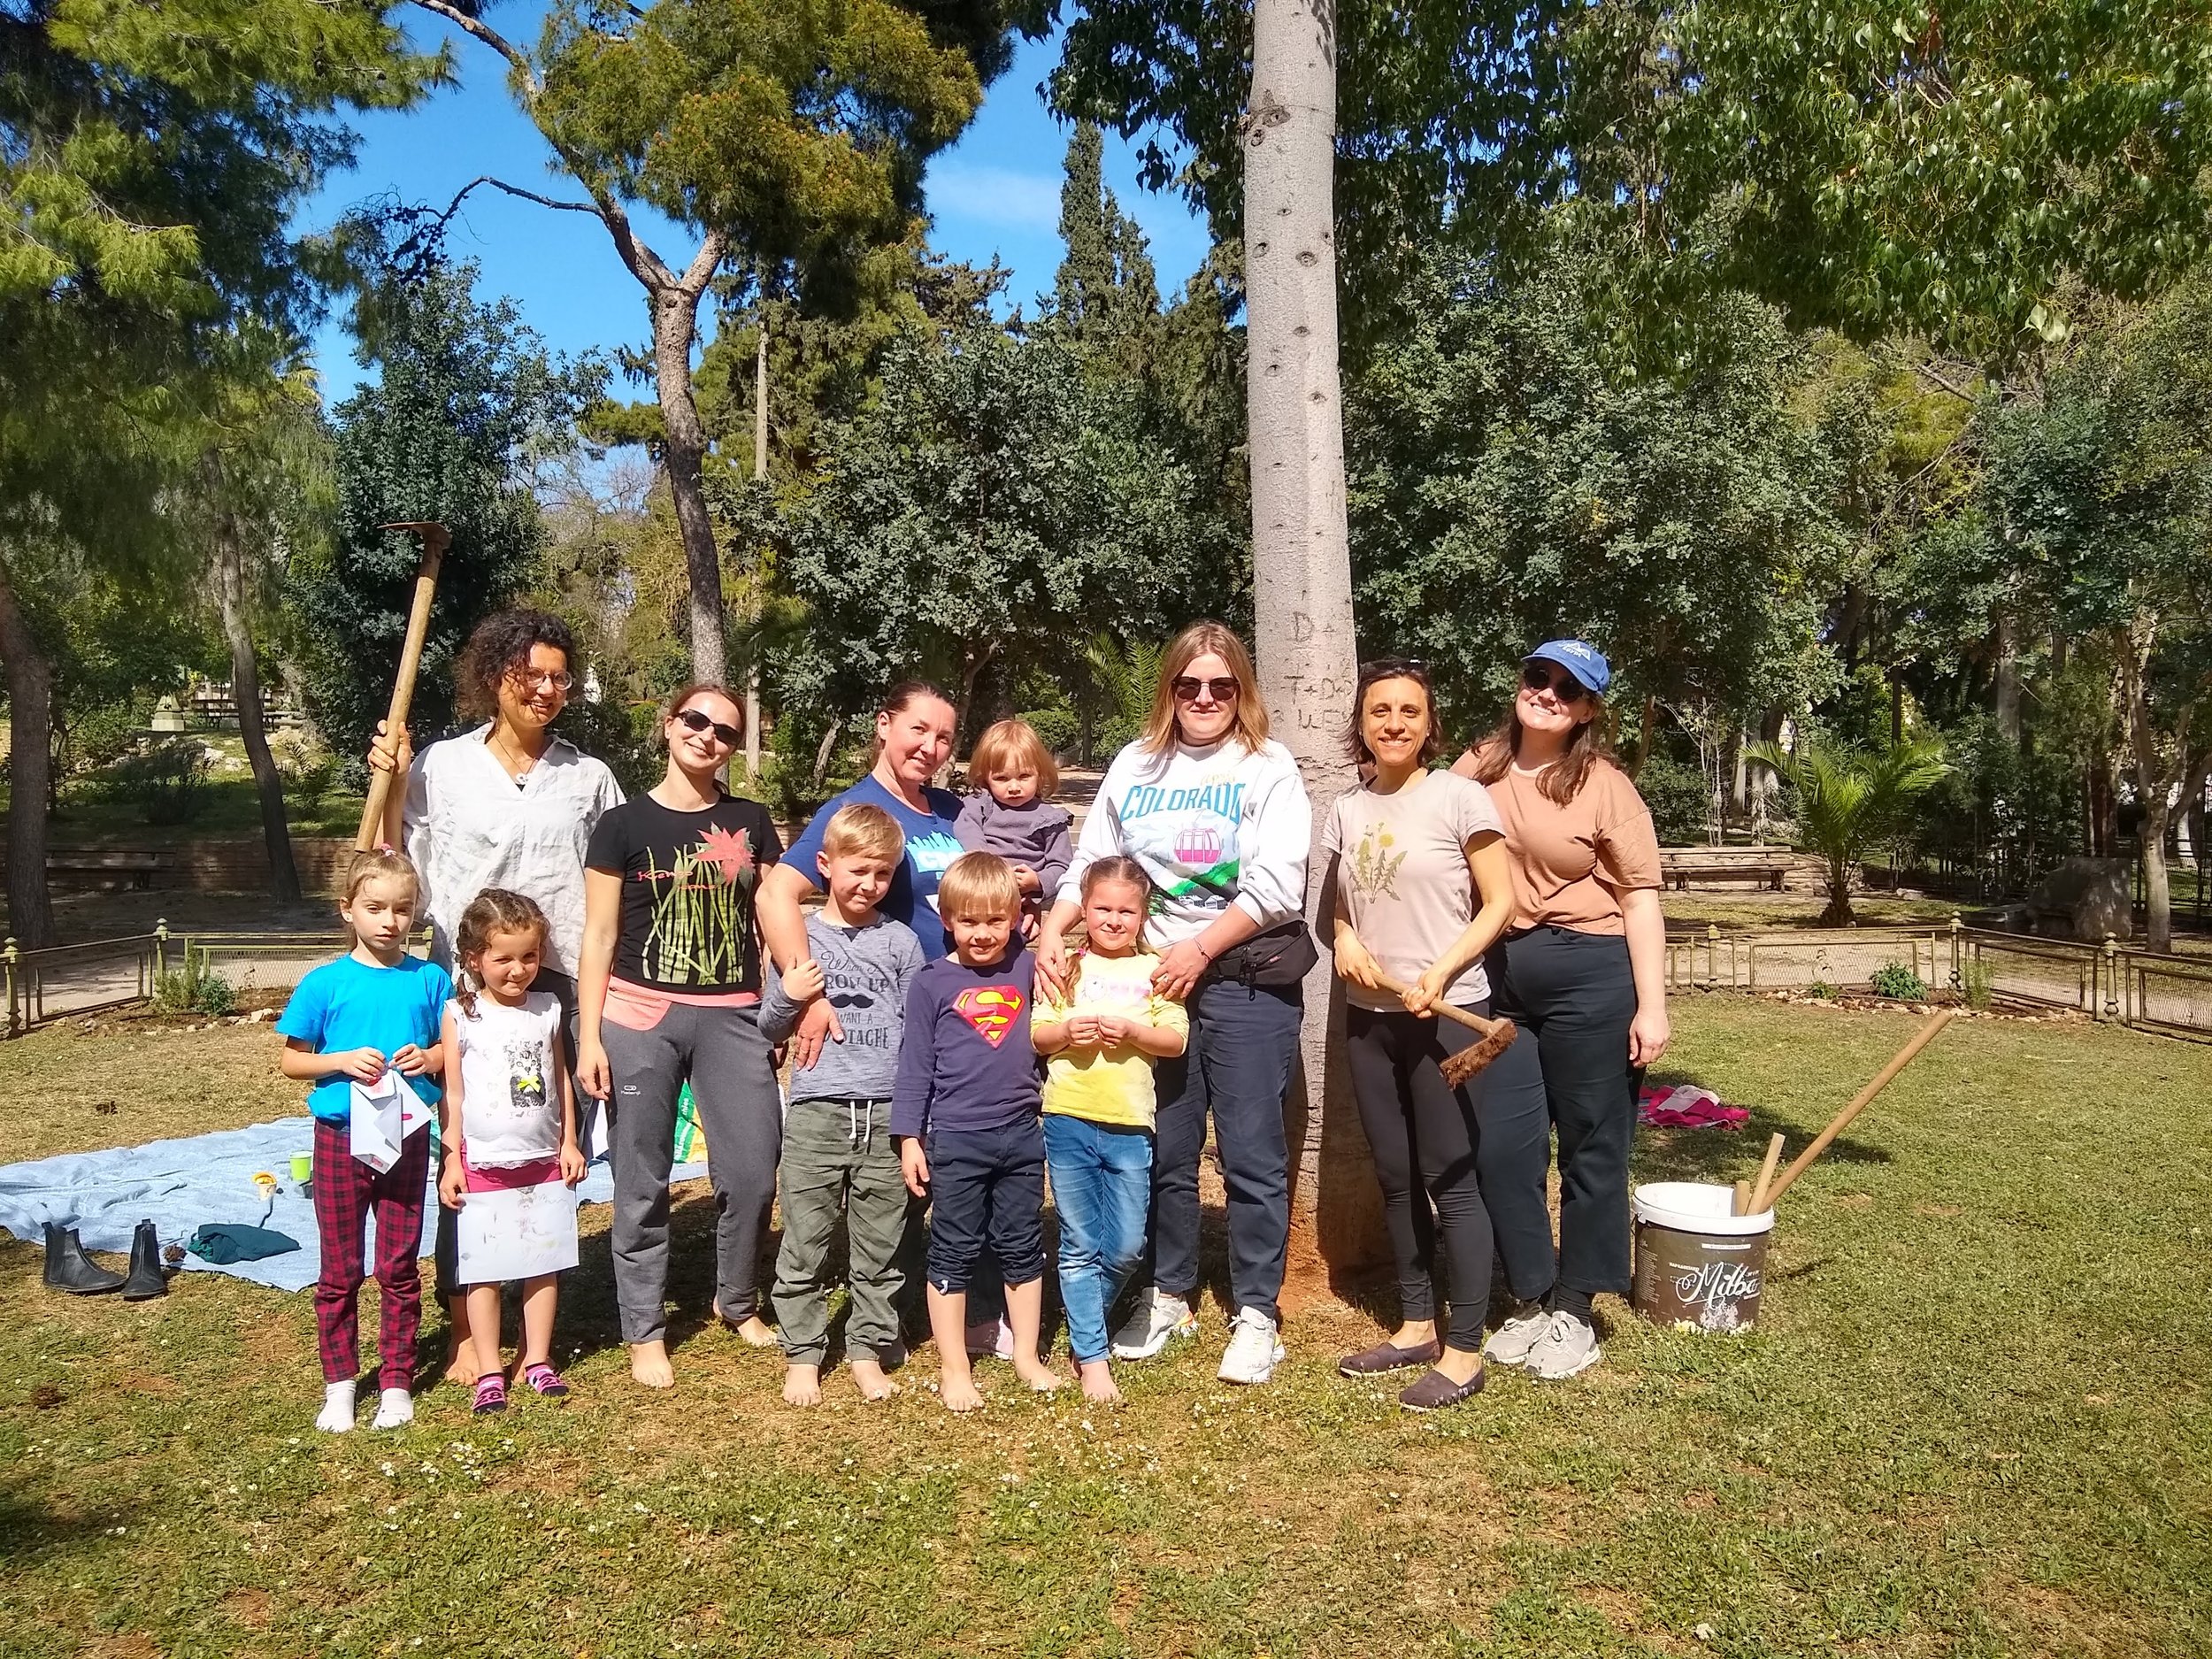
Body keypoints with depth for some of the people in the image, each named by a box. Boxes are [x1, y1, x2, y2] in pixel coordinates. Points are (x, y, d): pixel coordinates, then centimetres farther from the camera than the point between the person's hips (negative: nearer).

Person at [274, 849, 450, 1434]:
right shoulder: (325, 983, -5)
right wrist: (343, 1061, -16)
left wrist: (431, 1058, -14)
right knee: (339, 1270, 11)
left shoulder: (430, 979, -1)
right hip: (341, 1137, 0)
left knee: (399, 1267, 9)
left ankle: (396, 1382, 21)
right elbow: (290, 1060, 0)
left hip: (406, 1138, 1)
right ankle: (339, 1383, 25)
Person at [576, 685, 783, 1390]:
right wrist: (589, 1037, -4)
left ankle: (738, 1302, 27)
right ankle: (645, 1330, 21)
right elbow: (598, 936, 1)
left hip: (734, 1017, 2)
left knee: (754, 1171, 2)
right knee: (643, 1181, 5)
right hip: (640, 1016, -2)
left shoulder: (751, 822, 9)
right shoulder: (624, 824, 2)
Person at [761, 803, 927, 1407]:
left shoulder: (900, 940, 6)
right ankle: (803, 1356, 20)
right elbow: (769, 1029, 11)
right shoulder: (800, 938, 5)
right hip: (816, 1112, 0)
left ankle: (868, 1351, 24)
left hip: (887, 1114, 1)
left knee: (882, 1249, 8)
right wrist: (788, 996, -10)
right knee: (805, 1247, 5)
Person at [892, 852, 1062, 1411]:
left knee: (1022, 1249, 14)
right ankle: (953, 1369, 21)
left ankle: (1026, 1356, 29)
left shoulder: (1028, 970, 3)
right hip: (956, 1140, -3)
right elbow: (915, 1064, -1)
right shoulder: (931, 982, -4)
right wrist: (909, 1139, -3)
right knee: (953, 1254, 7)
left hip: (1022, 1136, 3)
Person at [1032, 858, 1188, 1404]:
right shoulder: (1068, 968, 7)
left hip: (1129, 1127, 1)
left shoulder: (1154, 971, 6)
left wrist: (1132, 1030, -16)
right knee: (1080, 1246, 5)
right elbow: (1034, 1034, 5)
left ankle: (1083, 1320, 30)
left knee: (1126, 1247, 4)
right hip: (1068, 1121, 0)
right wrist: (1066, 1031, -14)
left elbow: (1176, 1039, 0)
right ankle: (1091, 1357, 15)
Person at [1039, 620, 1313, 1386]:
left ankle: (1256, 1314, 15)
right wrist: (1053, 928, -7)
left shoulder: (1268, 768, -1)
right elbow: (1090, 862, 10)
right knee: (1163, 1150, 11)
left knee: (1252, 1153, 1)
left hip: (1247, 980, -3)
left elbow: (1276, 888, -10)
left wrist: (1199, 950, -14)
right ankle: (1166, 1296, 28)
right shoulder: (1135, 765, 11)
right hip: (1152, 980, 4)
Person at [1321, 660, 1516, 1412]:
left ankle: (1463, 1351, 9)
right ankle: (1416, 1325, 28)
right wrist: (1346, 940, -5)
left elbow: (1500, 904, -8)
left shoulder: (1459, 797, -7)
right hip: (1370, 1015, 6)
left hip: (1446, 1014, -6)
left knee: (1449, 1178, -3)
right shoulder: (1347, 811, 8)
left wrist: (1438, 976, -19)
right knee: (1396, 1177, 14)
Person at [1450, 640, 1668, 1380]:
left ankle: (1574, 1309, 23)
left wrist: (1651, 1007, -10)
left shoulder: (1605, 785, -3)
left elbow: (1640, 896, -5)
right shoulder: (1474, 770, 6)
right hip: (1496, 979, 3)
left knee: (1590, 1146, 7)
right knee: (1504, 1146, 5)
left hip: (1588, 978, -3)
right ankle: (1530, 1299, 23)